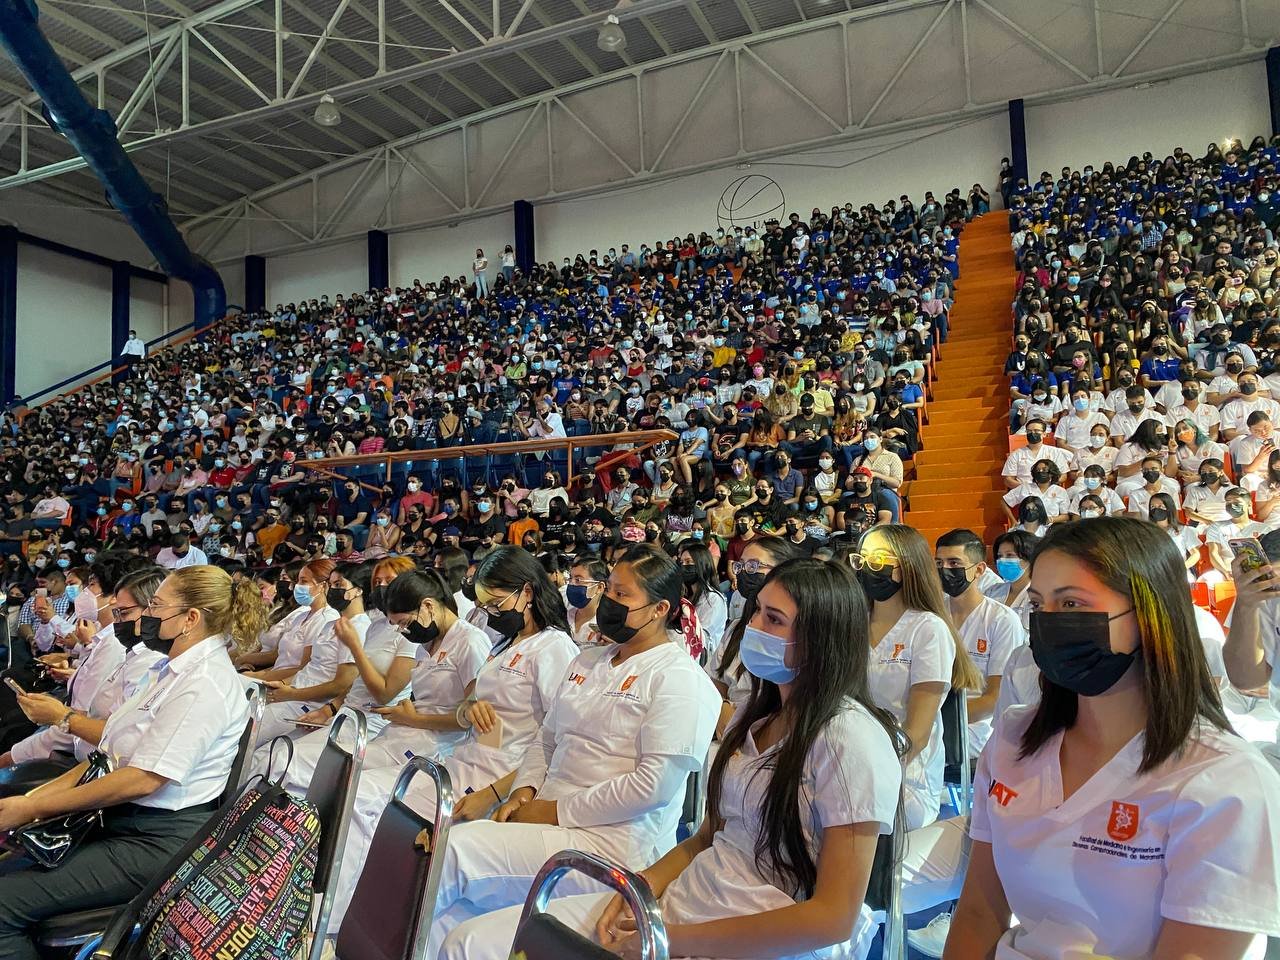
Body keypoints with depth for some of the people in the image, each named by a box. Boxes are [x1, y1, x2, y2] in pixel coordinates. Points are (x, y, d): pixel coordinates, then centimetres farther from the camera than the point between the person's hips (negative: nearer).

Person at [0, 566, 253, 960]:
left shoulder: (204, 684, -20)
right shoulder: (179, 670, 12)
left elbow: (143, 779, -22)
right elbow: (117, 750, 14)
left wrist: (33, 808, -14)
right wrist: (39, 795, 3)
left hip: (161, 840, -9)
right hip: (127, 821, 10)